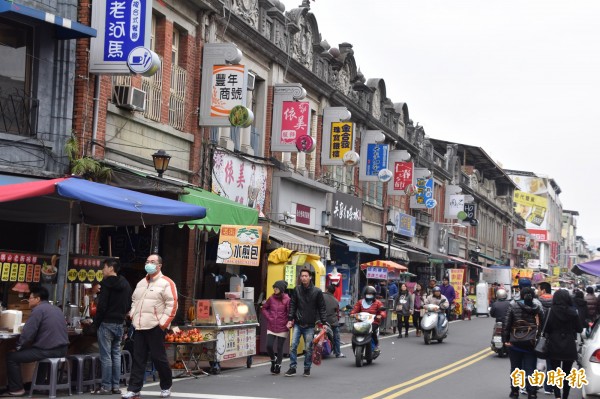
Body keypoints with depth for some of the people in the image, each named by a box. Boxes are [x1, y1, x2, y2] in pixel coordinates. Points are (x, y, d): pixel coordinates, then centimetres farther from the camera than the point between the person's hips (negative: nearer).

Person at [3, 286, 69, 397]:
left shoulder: (38, 310, -10)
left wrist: (18, 345, 5)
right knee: (27, 350, 36)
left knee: (11, 357, 4)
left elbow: (27, 333, -14)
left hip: (48, 351, -9)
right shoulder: (56, 309, 17)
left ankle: (16, 389, 5)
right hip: (62, 349, 9)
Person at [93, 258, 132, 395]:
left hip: (107, 323, -7)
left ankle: (106, 387, -4)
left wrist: (96, 322, -6)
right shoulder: (125, 284, 11)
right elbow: (129, 305, 16)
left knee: (106, 356, -4)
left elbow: (102, 305, -15)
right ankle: (116, 386, 12)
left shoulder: (107, 283, -12)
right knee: (116, 355, 11)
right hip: (119, 324, 7)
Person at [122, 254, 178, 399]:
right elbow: (134, 301, 28)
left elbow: (172, 304, -10)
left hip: (155, 327, -6)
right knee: (138, 358, 3)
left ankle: (166, 387, 17)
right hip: (139, 327, 6)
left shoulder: (166, 283, -4)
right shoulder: (141, 283, 19)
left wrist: (163, 323, -15)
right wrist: (133, 315, 12)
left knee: (158, 357, 0)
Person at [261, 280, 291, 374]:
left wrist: (288, 323, -11)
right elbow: (264, 308, 16)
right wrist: (268, 317, 5)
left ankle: (278, 365, 20)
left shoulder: (287, 299, -9)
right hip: (271, 327, 3)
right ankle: (273, 360, 24)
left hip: (282, 329, -3)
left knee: (279, 348, 4)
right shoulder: (271, 298, 2)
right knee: (269, 346, -5)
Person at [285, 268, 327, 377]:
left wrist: (324, 322, -4)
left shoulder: (317, 291, -2)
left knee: (308, 348, 2)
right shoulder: (297, 290, 5)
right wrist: (290, 319, 0)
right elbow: (292, 305, 8)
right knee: (293, 345, -4)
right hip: (298, 324, 2)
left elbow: (322, 308, 1)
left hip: (310, 325, -2)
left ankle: (307, 368, 14)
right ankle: (292, 368, 3)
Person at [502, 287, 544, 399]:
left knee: (515, 367, 13)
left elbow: (507, 323, -9)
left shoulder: (513, 306, -7)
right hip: (531, 343, 1)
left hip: (515, 342, 0)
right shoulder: (537, 307, -4)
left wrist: (505, 339, -5)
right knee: (530, 369, 6)